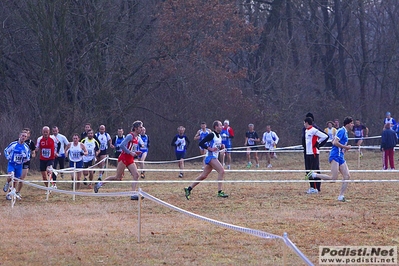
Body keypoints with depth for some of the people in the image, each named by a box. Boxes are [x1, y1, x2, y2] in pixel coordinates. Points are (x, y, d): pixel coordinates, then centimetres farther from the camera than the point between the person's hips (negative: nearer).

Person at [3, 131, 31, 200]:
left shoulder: (26, 147, 0)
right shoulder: (13, 144, -8)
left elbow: (28, 157, 12)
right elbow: (6, 151, 6)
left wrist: (25, 156, -10)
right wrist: (8, 158, -5)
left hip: (19, 165, 3)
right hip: (11, 164, -3)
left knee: (15, 181, 8)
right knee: (11, 176, -29)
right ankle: (7, 184, 4)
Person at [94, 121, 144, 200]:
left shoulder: (136, 138, 13)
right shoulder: (130, 136, -14)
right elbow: (122, 145, -23)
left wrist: (136, 152, 6)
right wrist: (131, 152, -22)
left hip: (130, 160, 8)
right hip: (124, 158, -8)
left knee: (136, 175, -8)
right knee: (118, 178, -3)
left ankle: (133, 194, -9)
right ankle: (99, 184, 12)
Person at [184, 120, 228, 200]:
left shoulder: (219, 136, 14)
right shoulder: (211, 135, -12)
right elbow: (201, 143, -15)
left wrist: (221, 147, 6)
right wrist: (210, 148, -21)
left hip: (214, 157, 9)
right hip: (210, 157, -9)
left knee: (204, 176, 10)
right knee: (221, 171, -19)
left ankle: (189, 189, 17)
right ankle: (220, 192, -20)